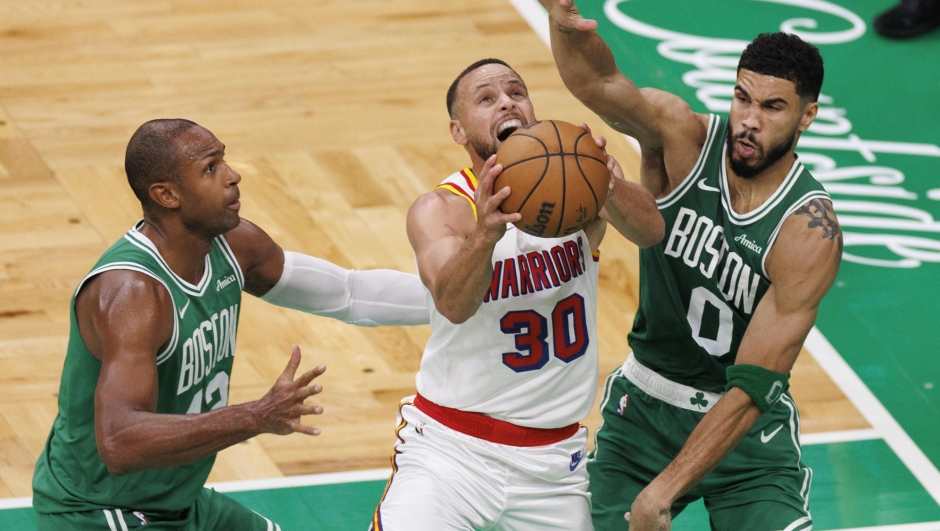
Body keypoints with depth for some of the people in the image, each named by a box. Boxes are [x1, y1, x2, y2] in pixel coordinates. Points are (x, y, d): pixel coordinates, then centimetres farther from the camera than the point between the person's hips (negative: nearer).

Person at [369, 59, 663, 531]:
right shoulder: (440, 209, -12)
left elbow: (650, 231, -24)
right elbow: (452, 304, -31)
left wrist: (611, 188, -46)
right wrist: (484, 233, -52)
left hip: (552, 460, 3)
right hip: (451, 454, -3)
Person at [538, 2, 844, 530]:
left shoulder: (810, 232, -22)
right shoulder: (683, 138, -14)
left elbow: (753, 387, -24)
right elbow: (598, 82, -35)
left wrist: (665, 488, -28)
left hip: (749, 426, -2)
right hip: (645, 405, 2)